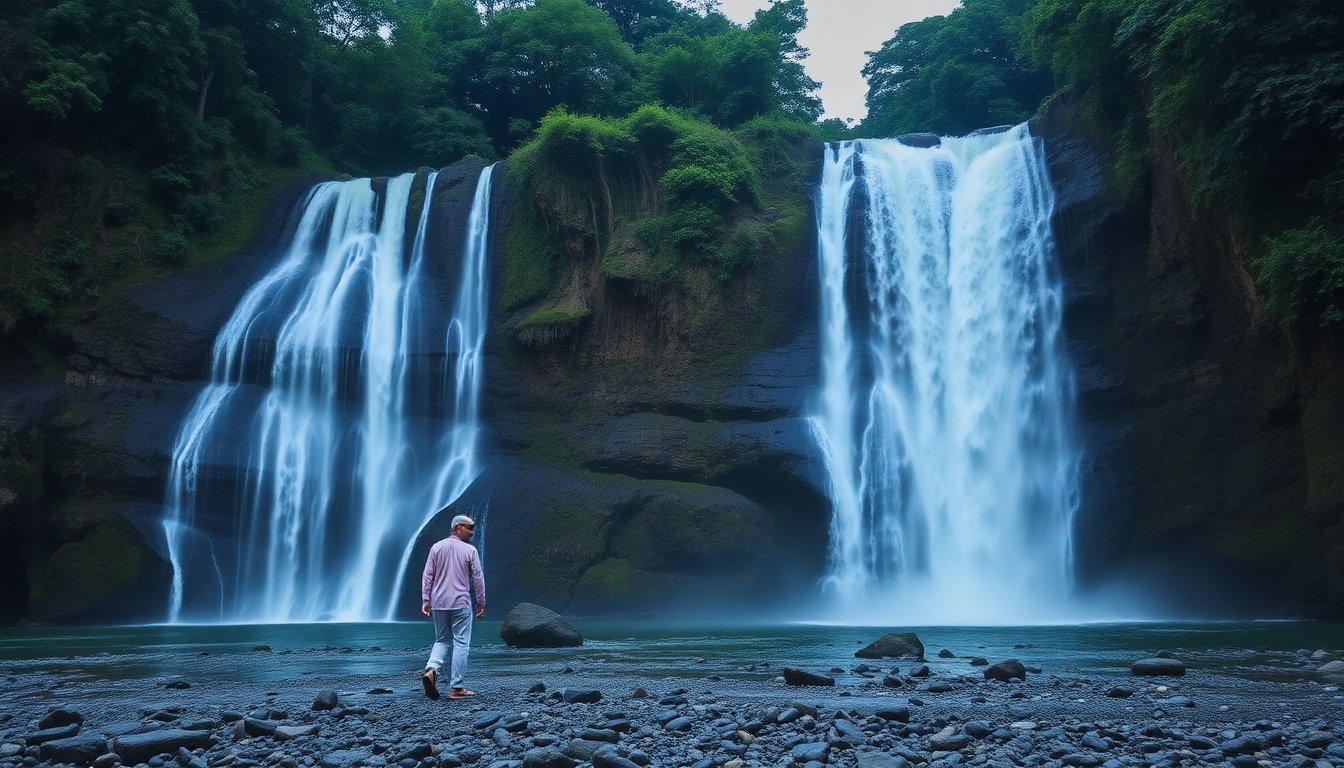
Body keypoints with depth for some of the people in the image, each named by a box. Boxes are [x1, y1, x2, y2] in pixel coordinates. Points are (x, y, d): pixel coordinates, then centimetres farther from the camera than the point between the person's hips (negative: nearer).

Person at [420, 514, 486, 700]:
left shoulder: (437, 547, 4)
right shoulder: (470, 550, -4)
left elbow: (427, 575, 2)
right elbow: (478, 578, -2)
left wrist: (426, 599, 7)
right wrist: (481, 602, 7)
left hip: (438, 603, 4)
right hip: (460, 603, -4)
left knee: (442, 641, 16)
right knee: (460, 644, 2)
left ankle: (431, 669, -11)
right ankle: (456, 688, 0)